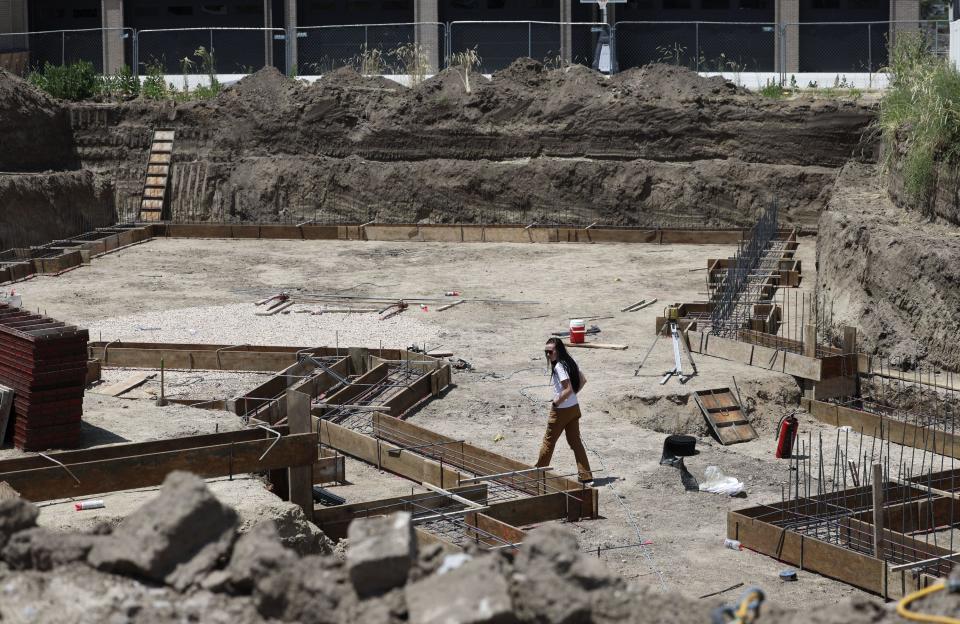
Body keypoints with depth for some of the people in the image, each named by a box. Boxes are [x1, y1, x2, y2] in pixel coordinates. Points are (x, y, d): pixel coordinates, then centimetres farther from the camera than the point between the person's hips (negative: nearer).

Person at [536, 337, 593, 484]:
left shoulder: (559, 367, -22)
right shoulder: (570, 362, 5)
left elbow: (568, 389, -28)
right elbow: (583, 380, 14)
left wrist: (556, 402, -15)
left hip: (561, 410, -8)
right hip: (574, 407, 8)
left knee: (548, 442, 10)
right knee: (575, 441, 10)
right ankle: (586, 476, 7)